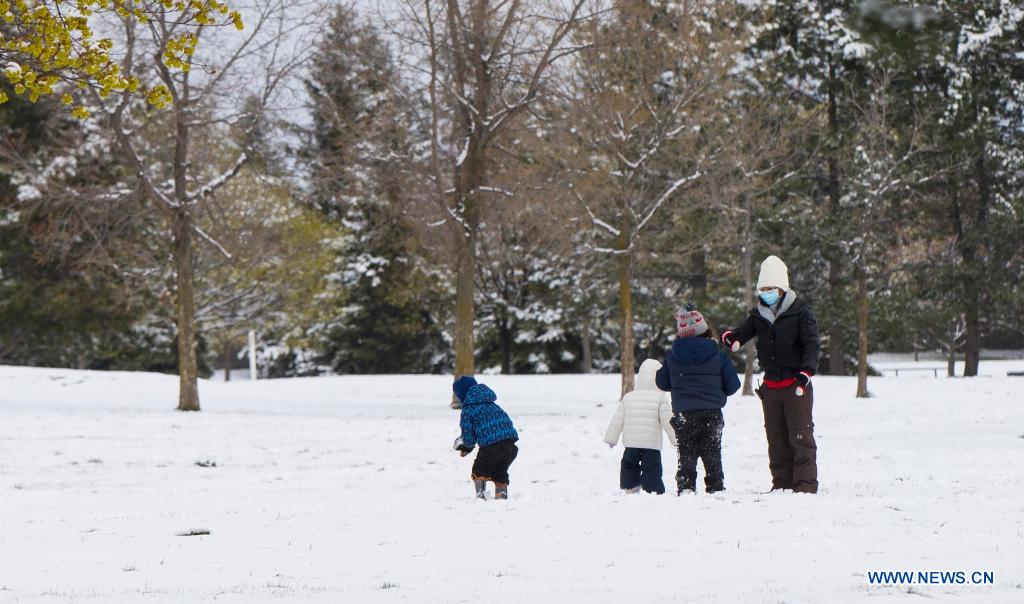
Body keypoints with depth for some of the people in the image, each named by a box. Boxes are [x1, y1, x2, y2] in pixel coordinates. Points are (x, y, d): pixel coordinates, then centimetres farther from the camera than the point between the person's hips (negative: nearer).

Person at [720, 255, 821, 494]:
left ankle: (806, 483, -5)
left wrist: (806, 373, -25)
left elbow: (812, 345, -10)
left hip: (796, 385, -5)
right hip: (771, 385, 5)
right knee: (776, 438, 9)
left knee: (801, 436, -7)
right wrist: (732, 337, -22)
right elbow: (744, 331, 4)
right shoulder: (759, 313, 11)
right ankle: (782, 483, 15)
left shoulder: (800, 311, -5)